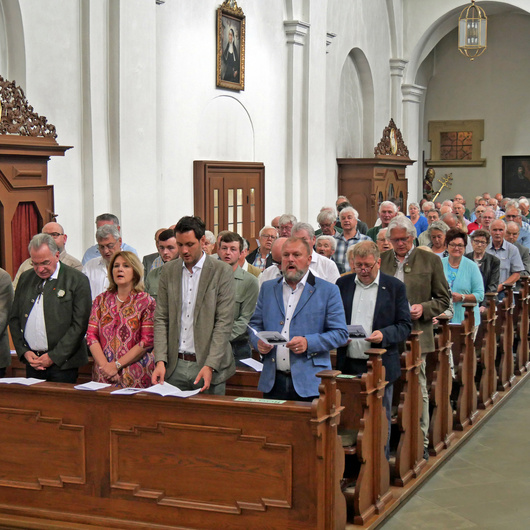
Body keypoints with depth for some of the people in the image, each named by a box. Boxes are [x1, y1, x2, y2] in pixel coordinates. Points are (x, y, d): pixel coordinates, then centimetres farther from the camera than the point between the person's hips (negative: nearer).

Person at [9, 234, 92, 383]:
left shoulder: (77, 280, -5)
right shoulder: (25, 278, 12)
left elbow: (79, 325, -9)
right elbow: (14, 319, 14)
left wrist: (53, 357, -11)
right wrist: (24, 352, 0)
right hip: (31, 361, 4)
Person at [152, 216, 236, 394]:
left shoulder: (222, 271, -4)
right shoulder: (168, 270, 8)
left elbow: (224, 322, -8)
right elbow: (161, 318, 8)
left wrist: (210, 366, -16)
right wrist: (160, 360, -4)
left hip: (207, 365, -3)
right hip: (174, 366, 3)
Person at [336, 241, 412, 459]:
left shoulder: (395, 287, 1)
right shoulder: (342, 284, 9)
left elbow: (405, 326, 0)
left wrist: (384, 335, -18)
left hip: (381, 366, -2)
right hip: (348, 365, 2)